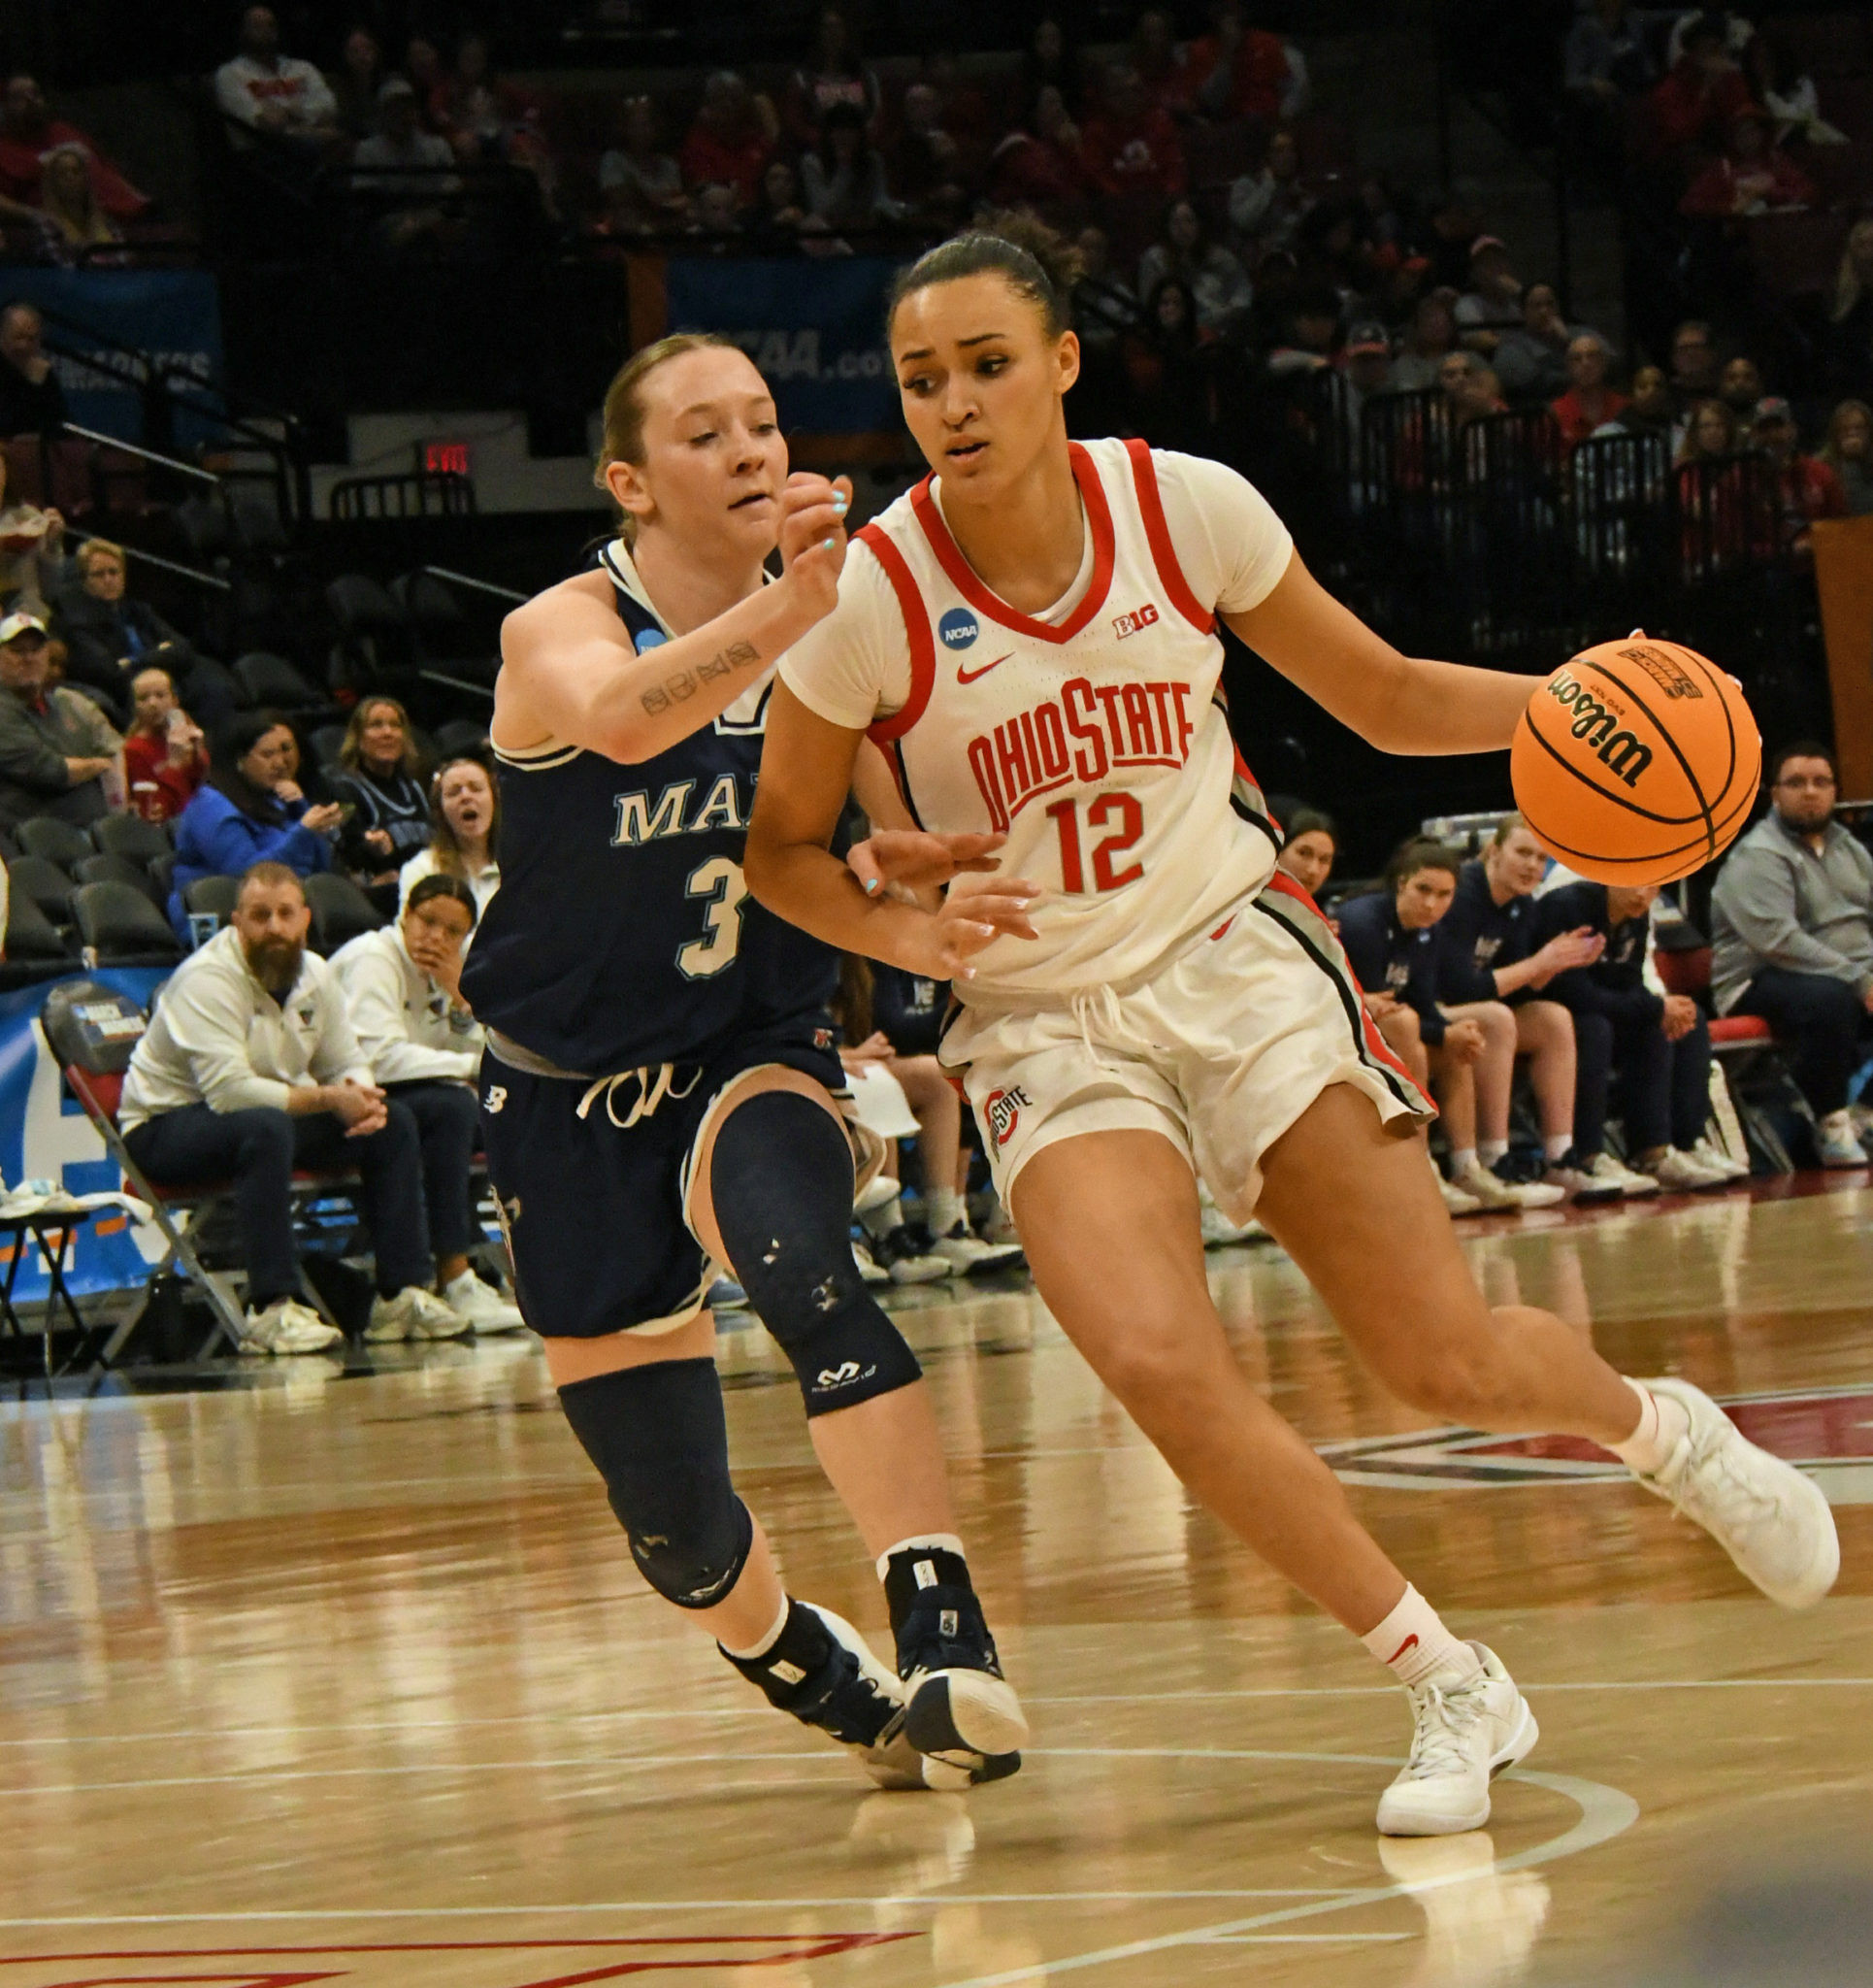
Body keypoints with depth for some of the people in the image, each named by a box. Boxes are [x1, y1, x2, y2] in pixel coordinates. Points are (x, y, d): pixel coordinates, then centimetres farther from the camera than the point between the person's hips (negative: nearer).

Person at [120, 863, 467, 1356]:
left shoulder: (315, 975, 3)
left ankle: (403, 1295, -2)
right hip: (167, 1126, -8)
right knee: (265, 1128, -39)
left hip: (272, 1116, 8)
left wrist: (363, 1096, -15)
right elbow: (228, 1090, -31)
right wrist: (327, 1099, -28)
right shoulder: (208, 978, -22)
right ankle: (272, 1311, -39)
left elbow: (346, 1065, 11)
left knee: (393, 1124, -2)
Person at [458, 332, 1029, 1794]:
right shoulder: (561, 632, -16)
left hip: (756, 1065, 1)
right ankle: (804, 1664, 38)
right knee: (676, 1529, 4)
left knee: (799, 1260, -35)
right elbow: (620, 718, -40)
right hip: (574, 1098, -1)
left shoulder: (825, 639, -5)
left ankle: (944, 1634, -44)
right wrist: (789, 607, -56)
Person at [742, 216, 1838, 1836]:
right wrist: (903, 928, -20)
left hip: (1235, 957, 1)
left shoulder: (1184, 505, -9)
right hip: (1046, 1024, -1)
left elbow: (1385, 698, 5)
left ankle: (1665, 1434, 32)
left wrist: (1559, 703, -12)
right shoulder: (870, 598, -14)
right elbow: (783, 850, 0)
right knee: (1160, 1364, -26)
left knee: (1453, 1365, -5)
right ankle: (1452, 1692, -9)